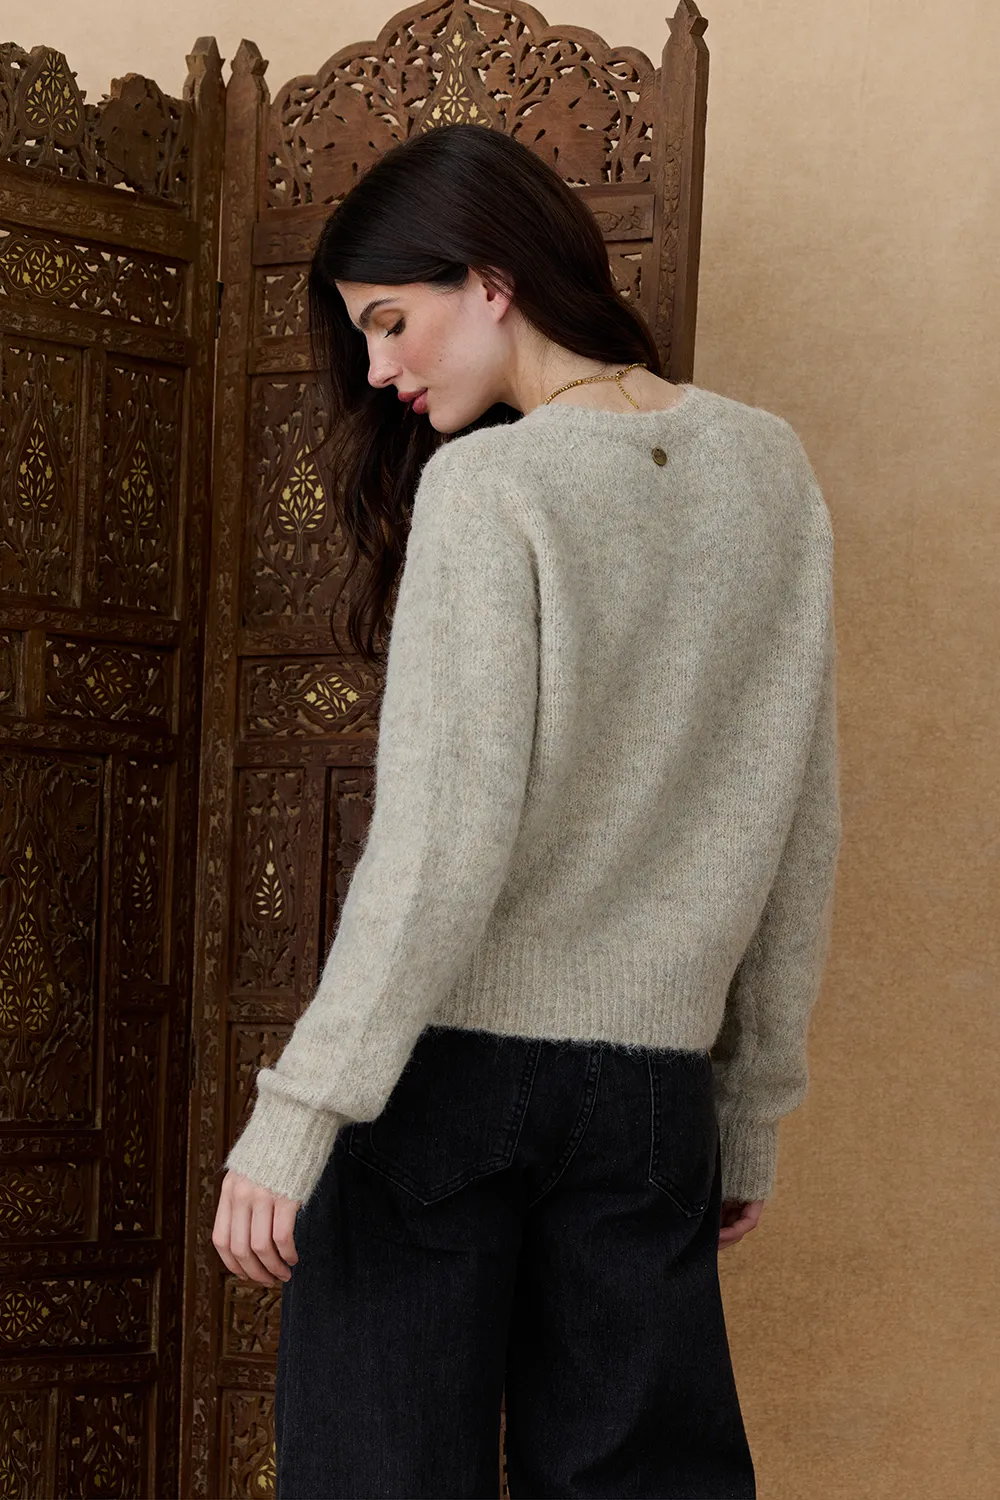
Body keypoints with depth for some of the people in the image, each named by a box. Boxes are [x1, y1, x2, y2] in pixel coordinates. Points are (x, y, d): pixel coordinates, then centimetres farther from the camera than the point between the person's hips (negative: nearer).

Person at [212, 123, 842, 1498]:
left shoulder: (488, 485, -10)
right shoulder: (772, 472, 7)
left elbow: (443, 840, -18)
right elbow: (802, 832, 10)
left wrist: (295, 1114, -15)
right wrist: (755, 1107, 18)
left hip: (447, 1062, -5)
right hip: (652, 1080, 5)